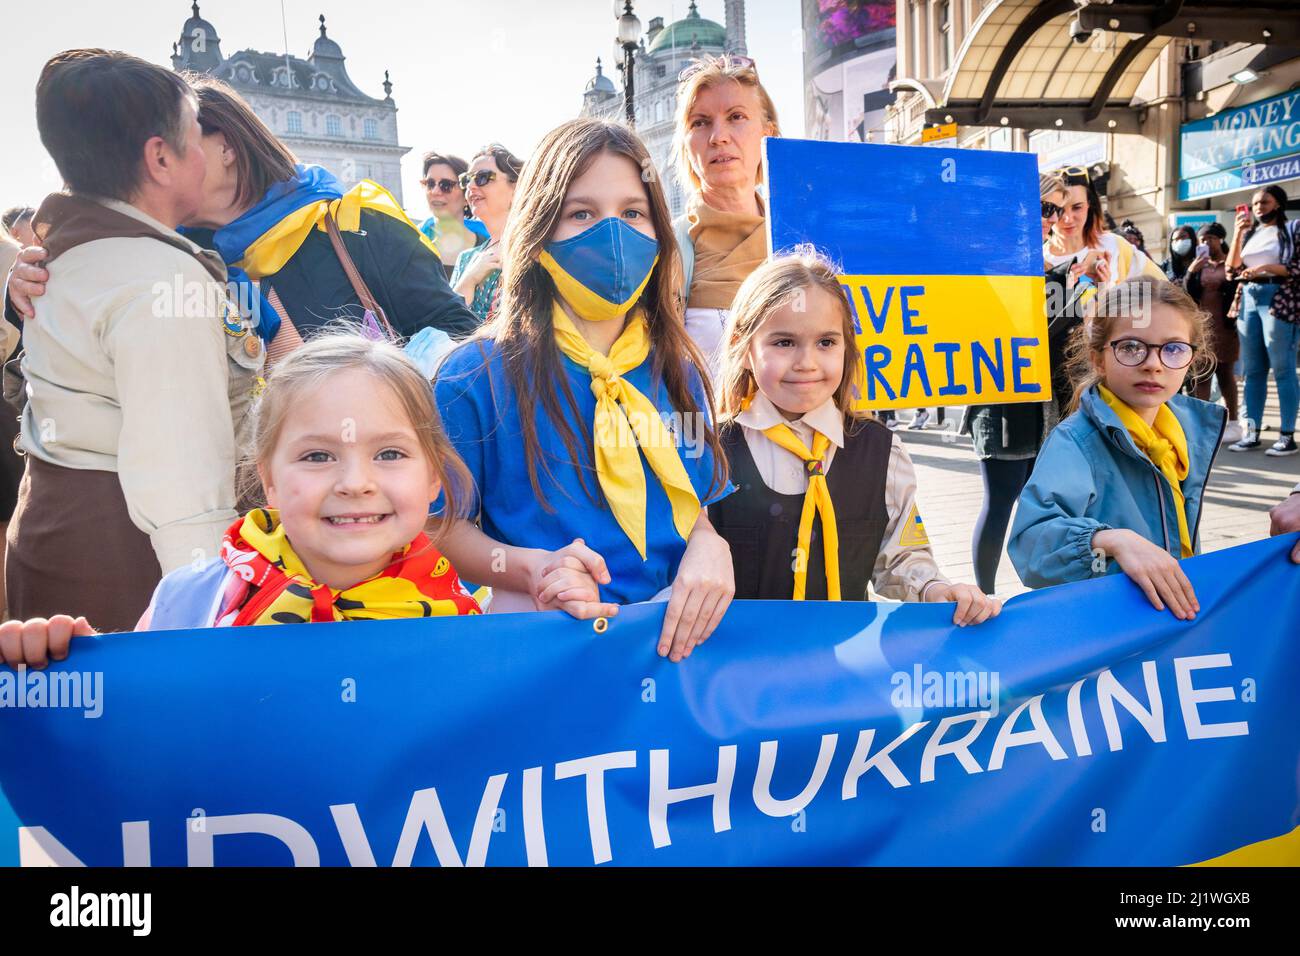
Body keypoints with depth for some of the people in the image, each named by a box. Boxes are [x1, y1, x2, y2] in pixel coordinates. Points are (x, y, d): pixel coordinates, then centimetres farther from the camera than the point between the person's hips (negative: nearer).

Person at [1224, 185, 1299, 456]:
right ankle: (1252, 433, 5)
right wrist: (1238, 232, 0)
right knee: (1252, 370, 4)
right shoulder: (1250, 233, 17)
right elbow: (1231, 269, 7)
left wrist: (1265, 268, -15)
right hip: (1248, 300, 5)